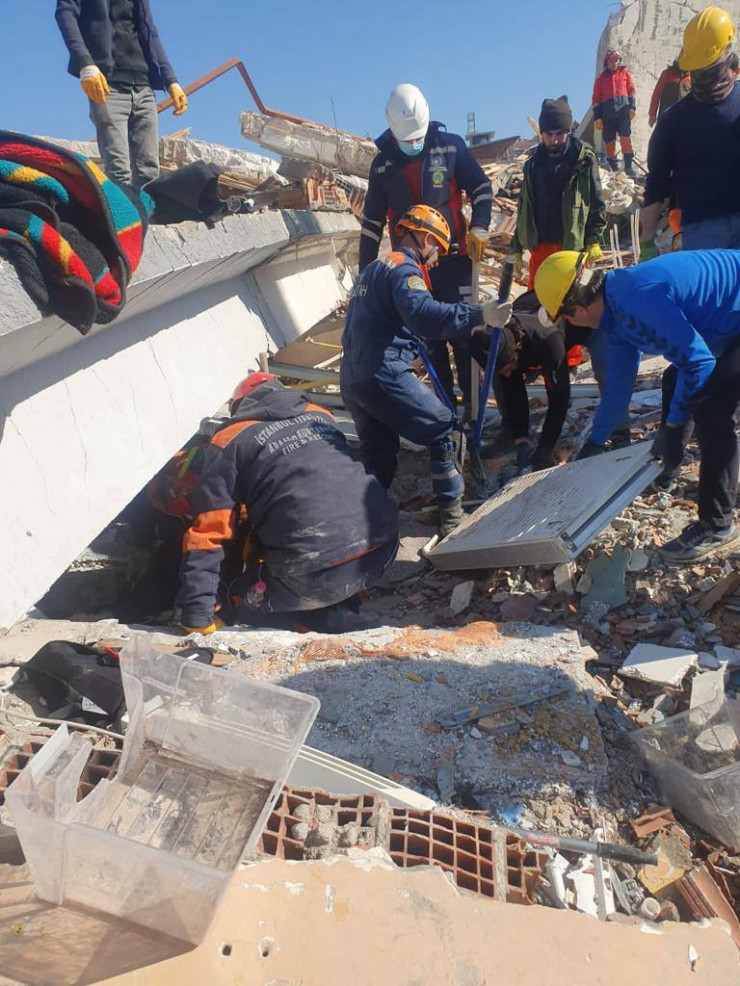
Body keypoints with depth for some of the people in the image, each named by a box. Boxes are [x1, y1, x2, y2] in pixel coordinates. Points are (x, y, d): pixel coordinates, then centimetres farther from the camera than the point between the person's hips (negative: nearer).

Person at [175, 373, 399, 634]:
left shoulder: (230, 439, 6)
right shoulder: (321, 415, 21)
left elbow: (210, 530, 0)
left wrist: (196, 615, 5)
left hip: (318, 573, -6)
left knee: (234, 601, 15)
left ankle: (321, 615, 1)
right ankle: (344, 598, 13)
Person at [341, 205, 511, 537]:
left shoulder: (372, 269, 24)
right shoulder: (403, 268, -6)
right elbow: (424, 315, -27)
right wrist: (477, 316, -33)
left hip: (350, 378, 9)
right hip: (384, 376, -9)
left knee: (377, 455, 20)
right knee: (447, 432, 2)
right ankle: (452, 516, 5)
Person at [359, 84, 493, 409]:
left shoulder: (450, 145, -2)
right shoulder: (382, 164, 4)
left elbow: (481, 187, 7)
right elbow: (372, 221, 9)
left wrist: (479, 226, -10)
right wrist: (365, 271, 6)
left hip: (454, 257, -2)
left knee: (464, 330, -2)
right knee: (430, 337, 6)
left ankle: (473, 400, 8)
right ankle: (445, 401, 16)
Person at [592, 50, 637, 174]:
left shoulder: (625, 73, 16)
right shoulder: (601, 79, 15)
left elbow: (631, 90, 13)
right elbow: (596, 99, 10)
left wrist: (632, 107, 0)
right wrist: (597, 117, 1)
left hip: (623, 110, -1)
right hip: (607, 113, 1)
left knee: (625, 137, -15)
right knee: (609, 141, -1)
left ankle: (628, 165, -17)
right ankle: (613, 166, 7)